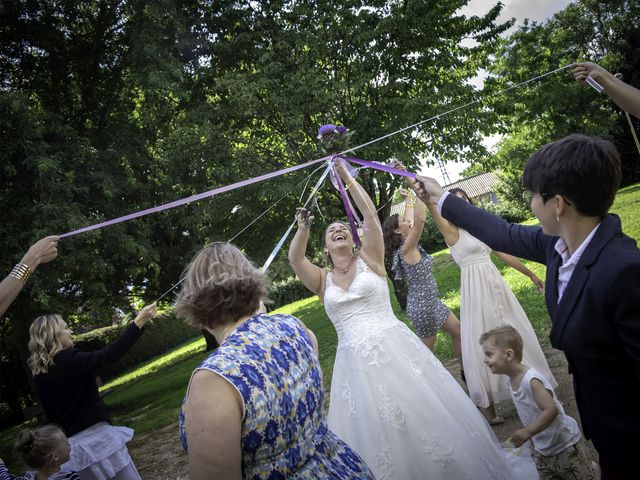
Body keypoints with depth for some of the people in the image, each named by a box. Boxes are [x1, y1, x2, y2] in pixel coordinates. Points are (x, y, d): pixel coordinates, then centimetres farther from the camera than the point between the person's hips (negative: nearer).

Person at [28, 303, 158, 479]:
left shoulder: (39, 374, 6)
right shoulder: (69, 361, -16)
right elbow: (110, 354, -23)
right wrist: (139, 321, -23)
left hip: (72, 445, 7)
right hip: (98, 437, -7)